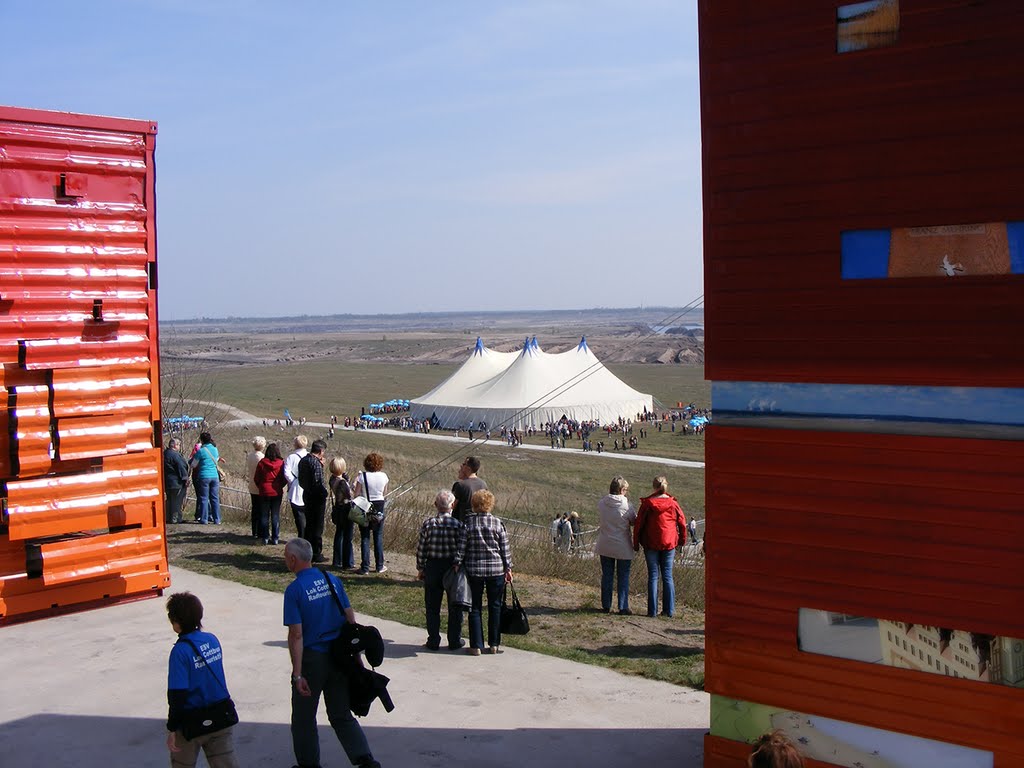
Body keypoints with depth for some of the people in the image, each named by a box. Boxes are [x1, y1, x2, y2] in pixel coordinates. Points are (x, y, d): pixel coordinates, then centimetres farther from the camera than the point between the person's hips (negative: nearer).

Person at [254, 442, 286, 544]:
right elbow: (285, 479, -3)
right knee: (276, 515, 6)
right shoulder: (281, 463, -8)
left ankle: (265, 537, 10)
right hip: (277, 492, 0)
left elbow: (257, 478, 0)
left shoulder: (262, 463, -6)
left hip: (264, 492, 0)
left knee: (264, 515, 9)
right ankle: (275, 538, 6)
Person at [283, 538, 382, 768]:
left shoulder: (294, 590, -14)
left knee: (303, 718, 14)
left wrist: (298, 674, -16)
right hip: (339, 657, 5)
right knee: (342, 715, 13)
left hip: (312, 659, -5)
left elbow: (296, 635, -17)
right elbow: (351, 620, 4)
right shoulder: (333, 580, 3)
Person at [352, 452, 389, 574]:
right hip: (379, 507, 2)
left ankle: (365, 567, 3)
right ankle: (379, 566, 16)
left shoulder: (362, 476, -13)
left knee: (365, 537, 4)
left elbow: (356, 494, -10)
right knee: (379, 537, 11)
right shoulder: (383, 476, -6)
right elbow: (384, 492, 7)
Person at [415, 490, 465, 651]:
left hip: (432, 567, 1)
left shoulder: (428, 524, -7)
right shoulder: (458, 525, -11)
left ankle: (433, 641, 15)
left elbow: (421, 549, -3)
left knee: (432, 607, 12)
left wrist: (420, 569, 9)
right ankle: (455, 641, 17)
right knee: (455, 607, 12)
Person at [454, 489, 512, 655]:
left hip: (473, 571, 0)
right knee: (495, 607, 11)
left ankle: (476, 646, 6)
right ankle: (494, 644, 15)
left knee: (475, 608, 7)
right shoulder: (498, 523, -2)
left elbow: (461, 546, -5)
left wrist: (457, 564, 1)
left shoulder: (468, 522, -4)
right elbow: (505, 549, 1)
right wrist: (508, 568, 8)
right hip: (496, 570, 0)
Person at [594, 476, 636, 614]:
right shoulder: (626, 505, -15)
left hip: (604, 546, 3)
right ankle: (623, 607, 8)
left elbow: (600, 521, 7)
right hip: (623, 547, -3)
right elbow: (634, 521, -4)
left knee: (606, 576, 12)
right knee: (623, 577, 7)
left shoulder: (601, 503, -4)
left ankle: (606, 606, 15)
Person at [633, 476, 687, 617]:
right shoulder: (673, 504, -2)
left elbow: (638, 524, -3)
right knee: (667, 576, 7)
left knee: (653, 576, 4)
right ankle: (669, 610, 6)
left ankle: (652, 610, 2)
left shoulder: (647, 504, -5)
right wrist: (682, 540, 17)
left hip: (651, 544, -1)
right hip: (669, 544, 1)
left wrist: (636, 544, 6)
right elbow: (682, 523, 2)